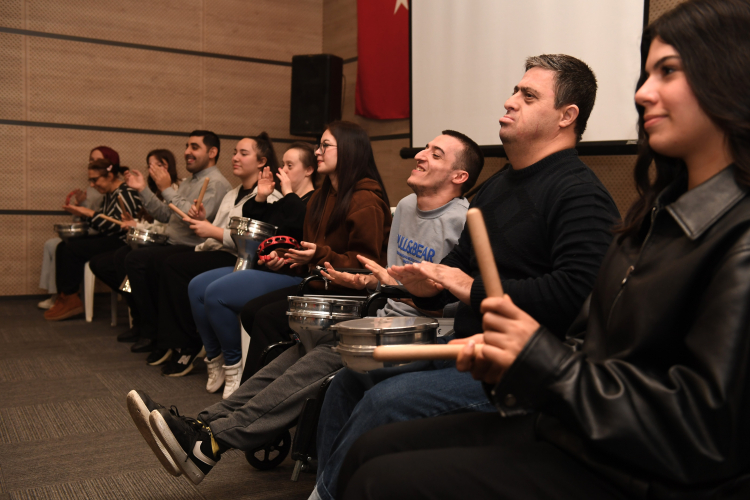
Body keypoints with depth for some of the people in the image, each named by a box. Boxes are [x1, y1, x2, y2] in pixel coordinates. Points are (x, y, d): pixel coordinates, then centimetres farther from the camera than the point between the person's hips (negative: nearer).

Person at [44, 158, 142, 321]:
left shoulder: (126, 194, -13)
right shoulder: (109, 195, 17)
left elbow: (120, 224, -23)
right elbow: (102, 223, 18)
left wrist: (90, 213, -18)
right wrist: (82, 214, 3)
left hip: (121, 242, -10)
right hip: (109, 240, 11)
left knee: (71, 249, -17)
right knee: (62, 247, 2)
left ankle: (71, 300, -6)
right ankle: (64, 297, -2)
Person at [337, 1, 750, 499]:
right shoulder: (660, 212, 12)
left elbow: (708, 429, -23)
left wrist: (545, 361, -18)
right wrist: (509, 358, -3)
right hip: (569, 427, 8)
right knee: (370, 453, 4)